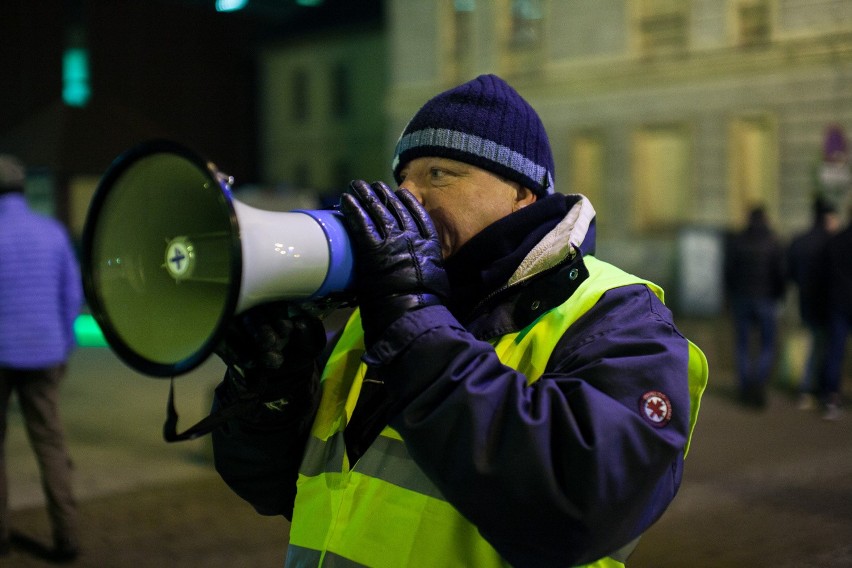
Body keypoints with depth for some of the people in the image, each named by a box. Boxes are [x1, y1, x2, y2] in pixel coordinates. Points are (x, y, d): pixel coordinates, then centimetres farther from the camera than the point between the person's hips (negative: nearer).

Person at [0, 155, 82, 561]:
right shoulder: (54, 232, 2)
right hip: (43, 355, 3)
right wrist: (62, 349, 15)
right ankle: (66, 535, 0)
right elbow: (73, 295, 5)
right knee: (50, 443, 6)